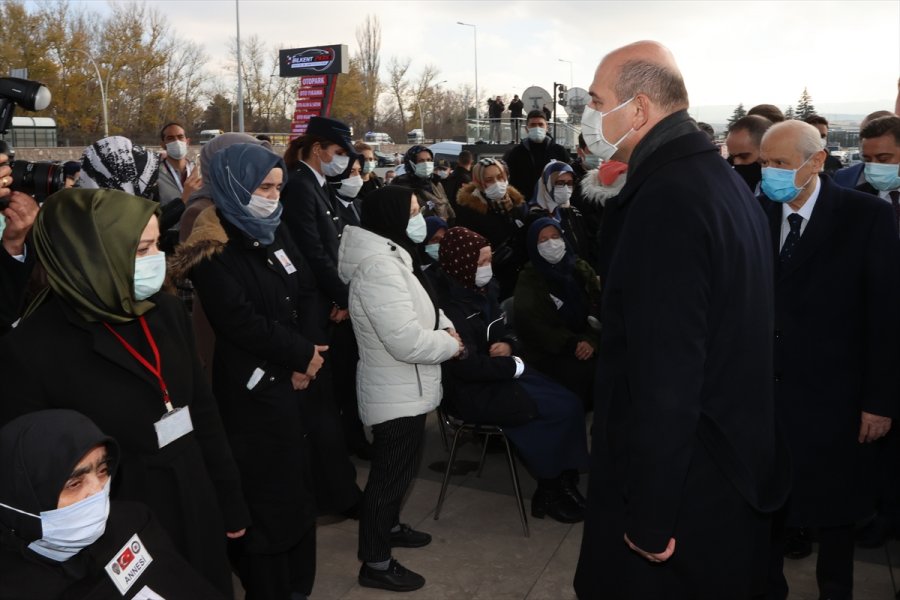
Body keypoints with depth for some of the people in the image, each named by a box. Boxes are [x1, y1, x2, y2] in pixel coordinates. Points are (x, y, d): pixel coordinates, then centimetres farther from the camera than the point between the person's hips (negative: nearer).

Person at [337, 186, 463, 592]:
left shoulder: (393, 255, 7)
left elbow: (422, 306, 18)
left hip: (404, 389, 10)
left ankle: (388, 527, 46)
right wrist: (450, 344, -16)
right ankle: (375, 563, 20)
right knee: (390, 472, 4)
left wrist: (445, 326, -2)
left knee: (397, 468, 26)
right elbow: (407, 341, -32)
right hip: (397, 394, -10)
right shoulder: (379, 266, -28)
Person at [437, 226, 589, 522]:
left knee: (570, 403, -8)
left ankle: (563, 482, 0)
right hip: (471, 392, -8)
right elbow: (469, 366, -25)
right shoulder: (450, 305, -19)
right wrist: (514, 365, -15)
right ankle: (550, 492, 5)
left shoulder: (483, 290, 6)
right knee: (561, 410, -13)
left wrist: (508, 345, -7)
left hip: (498, 377, 8)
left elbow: (504, 331, 17)